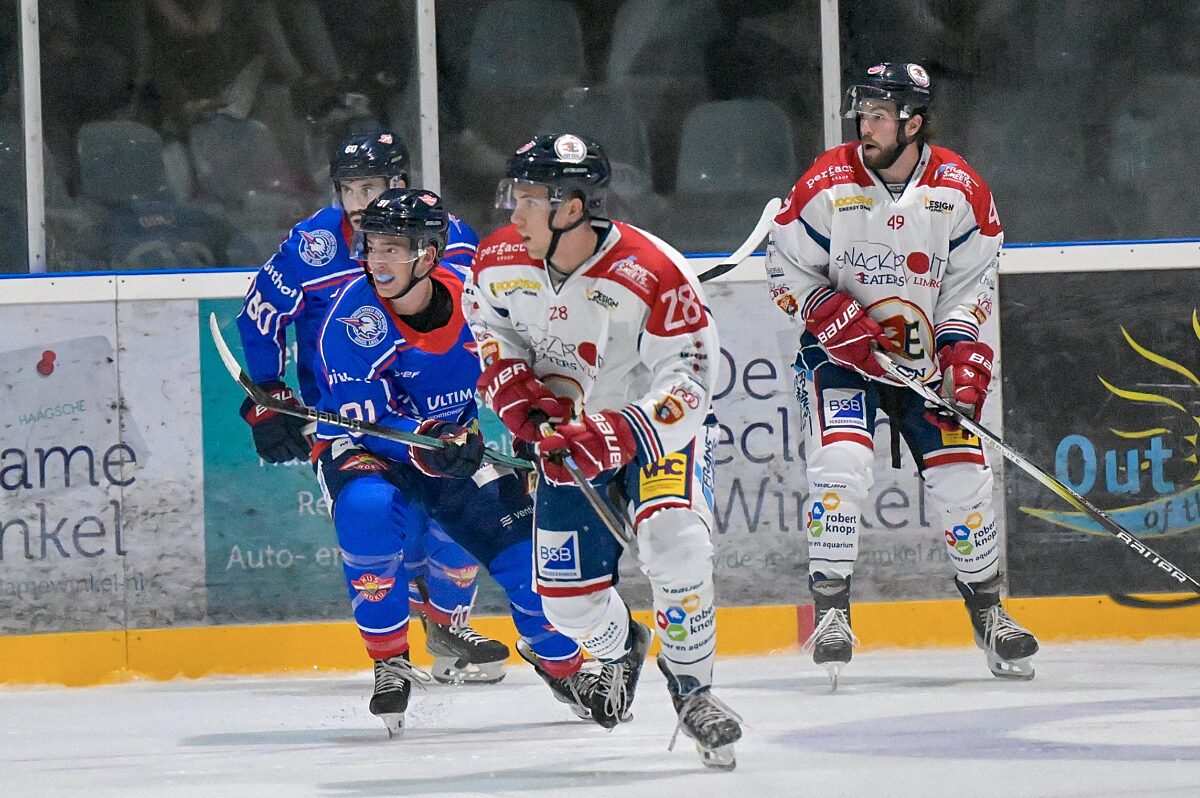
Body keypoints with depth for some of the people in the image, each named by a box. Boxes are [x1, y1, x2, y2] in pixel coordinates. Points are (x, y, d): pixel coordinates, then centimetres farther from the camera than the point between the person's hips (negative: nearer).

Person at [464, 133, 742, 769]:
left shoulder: (652, 276, -29)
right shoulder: (499, 260, -13)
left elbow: (689, 381, -27)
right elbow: (489, 334, 6)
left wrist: (611, 439, -37)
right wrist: (521, 396, -13)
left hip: (658, 425, -4)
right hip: (568, 436, 4)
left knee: (673, 545, -29)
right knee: (567, 596, -1)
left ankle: (691, 687, -8)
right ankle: (619, 648, 36)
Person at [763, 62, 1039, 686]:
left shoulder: (960, 191, -7)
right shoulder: (827, 185, -11)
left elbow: (972, 281, 0)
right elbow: (785, 269, -4)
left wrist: (959, 350, -12)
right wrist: (833, 317, -19)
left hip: (923, 355, 2)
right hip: (840, 353, -2)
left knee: (961, 475, -1)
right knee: (840, 464, -22)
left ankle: (987, 610, 17)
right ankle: (830, 611, -14)